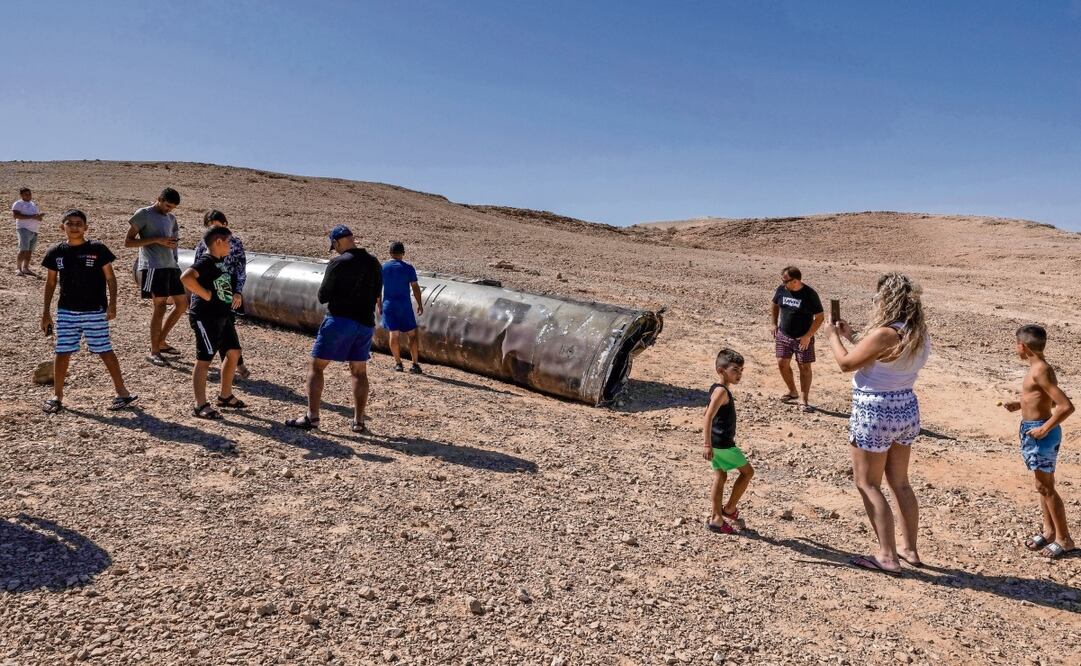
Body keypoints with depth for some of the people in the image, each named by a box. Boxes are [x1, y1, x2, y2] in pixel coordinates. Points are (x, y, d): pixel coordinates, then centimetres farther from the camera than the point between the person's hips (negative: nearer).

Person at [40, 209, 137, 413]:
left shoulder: (97, 249, -6)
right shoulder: (56, 252, 3)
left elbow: (110, 278, -3)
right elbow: (51, 282, 11)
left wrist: (112, 304, -12)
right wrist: (46, 311, 10)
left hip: (95, 311, -3)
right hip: (66, 312, 3)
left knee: (105, 351, 1)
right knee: (62, 353, 6)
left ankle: (123, 393, 10)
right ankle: (57, 396, 20)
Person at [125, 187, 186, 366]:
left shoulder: (171, 218, 18)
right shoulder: (143, 214, -2)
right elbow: (128, 242, -6)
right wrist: (156, 239, -14)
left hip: (171, 266, 8)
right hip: (153, 267, -8)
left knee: (182, 304, 8)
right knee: (160, 306, -10)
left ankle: (160, 342, 22)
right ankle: (153, 352, -1)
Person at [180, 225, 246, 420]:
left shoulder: (220, 262, 12)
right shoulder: (205, 262, -16)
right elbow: (186, 277, -34)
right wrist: (205, 294, -24)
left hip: (223, 316, 10)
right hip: (206, 318, -10)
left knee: (234, 353, 14)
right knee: (204, 360, -3)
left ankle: (225, 396, 28)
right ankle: (200, 406, 5)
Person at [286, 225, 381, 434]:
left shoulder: (338, 263, -11)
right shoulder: (374, 263, 5)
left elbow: (323, 297, -6)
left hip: (339, 320, -5)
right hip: (365, 322, 5)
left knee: (316, 367, 6)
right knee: (359, 371, 13)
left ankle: (312, 417, 3)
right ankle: (359, 421, 12)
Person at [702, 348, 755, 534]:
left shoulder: (717, 388, 9)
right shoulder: (722, 391, -21)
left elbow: (708, 414, 21)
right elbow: (709, 417, -29)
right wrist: (707, 445, -33)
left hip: (716, 443, 9)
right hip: (724, 445, -9)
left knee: (720, 477, 14)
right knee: (747, 472, 8)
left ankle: (716, 518, 19)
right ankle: (729, 509, 15)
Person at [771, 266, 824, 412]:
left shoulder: (810, 294, -17)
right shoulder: (781, 289, -5)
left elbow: (820, 317, -12)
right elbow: (775, 306, 15)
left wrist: (808, 336, -17)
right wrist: (773, 324, 5)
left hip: (803, 338, -4)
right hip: (783, 335, 4)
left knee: (805, 367, 1)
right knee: (782, 363, 5)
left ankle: (805, 400, 11)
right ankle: (793, 392, 28)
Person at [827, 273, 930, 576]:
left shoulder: (884, 334, -24)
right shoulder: (920, 335, 3)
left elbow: (846, 363, -15)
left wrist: (833, 336, 2)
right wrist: (851, 337, 21)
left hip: (875, 412, -8)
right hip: (906, 409, 8)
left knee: (867, 483, 5)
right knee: (900, 483, 19)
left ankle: (887, 556, 7)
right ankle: (909, 548, 30)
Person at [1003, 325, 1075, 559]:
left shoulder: (1040, 371, -22)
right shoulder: (1039, 368, 8)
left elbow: (1066, 406, -27)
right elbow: (1049, 399, 21)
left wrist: (1045, 429, -21)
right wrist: (1020, 404, 15)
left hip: (1040, 432, -10)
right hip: (1031, 429, 10)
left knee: (1046, 487, 1)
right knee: (1042, 486, 18)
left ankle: (1064, 539, 13)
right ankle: (1049, 531, 29)